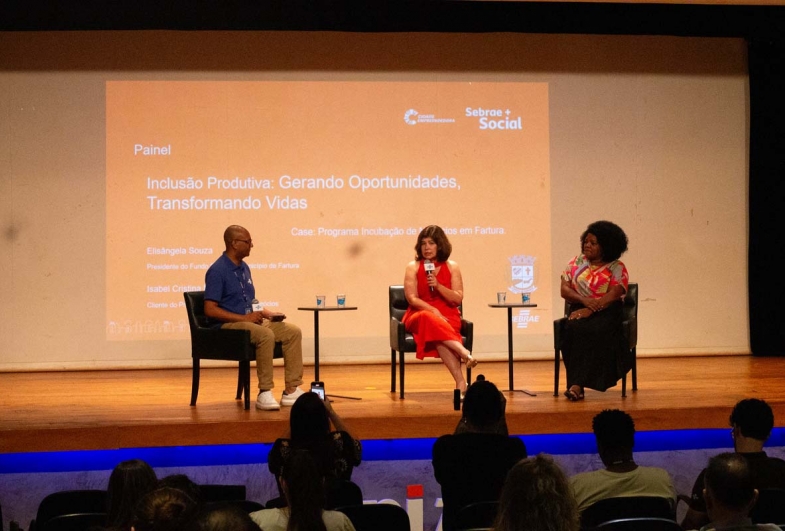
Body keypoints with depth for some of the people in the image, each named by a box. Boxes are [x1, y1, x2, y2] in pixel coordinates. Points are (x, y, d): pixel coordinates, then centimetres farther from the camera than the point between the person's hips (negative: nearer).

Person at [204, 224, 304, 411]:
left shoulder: (244, 268, 15)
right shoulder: (217, 271, -12)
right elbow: (210, 309, -18)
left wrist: (266, 313, 5)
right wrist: (244, 318, -20)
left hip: (250, 321, 9)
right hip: (227, 326, -9)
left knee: (293, 331, -9)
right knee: (266, 335, -35)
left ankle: (291, 391, -11)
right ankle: (264, 393, -28)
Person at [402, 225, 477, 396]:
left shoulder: (452, 267, 8)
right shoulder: (413, 267, 4)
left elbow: (458, 299, 2)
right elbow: (412, 299, -4)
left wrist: (438, 286, -12)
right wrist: (433, 311, -18)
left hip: (448, 316, 1)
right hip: (420, 315, -1)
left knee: (437, 333, -36)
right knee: (430, 319, -39)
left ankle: (460, 383, -47)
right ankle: (465, 353, -53)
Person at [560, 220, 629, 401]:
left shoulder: (617, 268, 3)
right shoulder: (575, 263, 14)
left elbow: (613, 295, -10)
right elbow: (564, 290, 6)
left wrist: (591, 310, -23)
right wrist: (584, 300, -13)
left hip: (607, 312, -3)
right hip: (580, 310, 3)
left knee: (594, 331, -36)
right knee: (574, 329, -33)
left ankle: (577, 384, -41)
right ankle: (577, 384, -36)